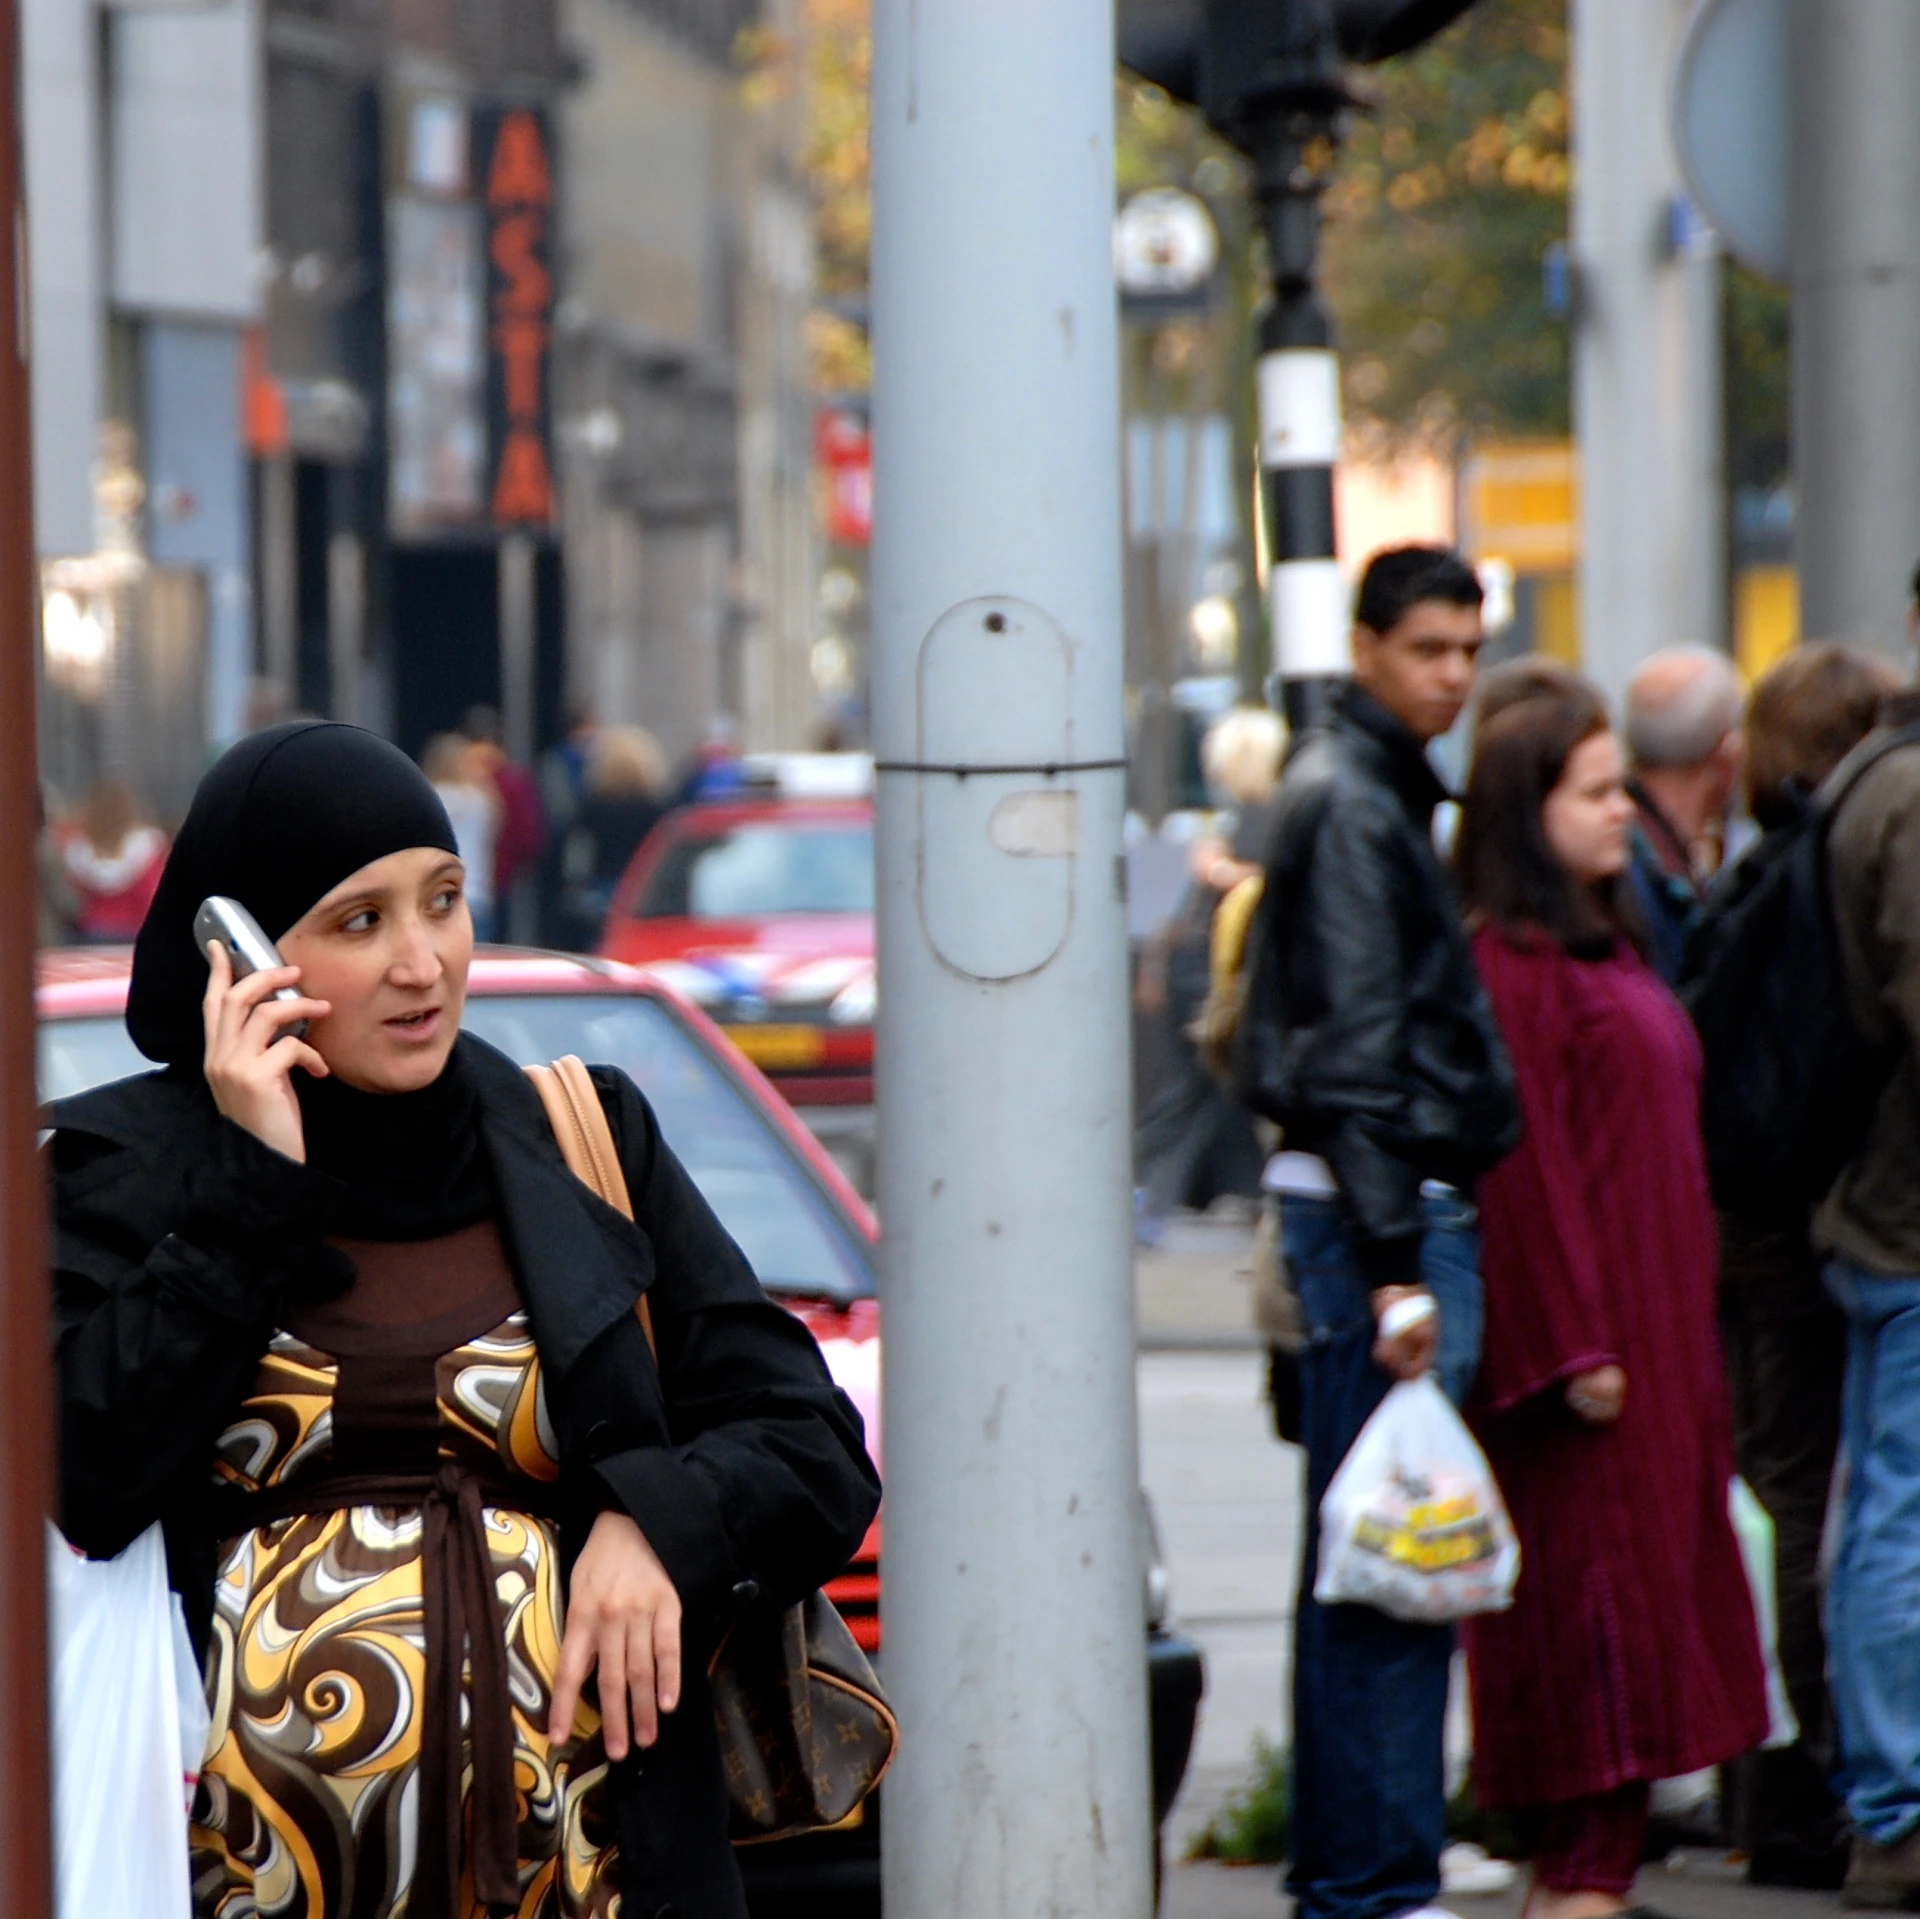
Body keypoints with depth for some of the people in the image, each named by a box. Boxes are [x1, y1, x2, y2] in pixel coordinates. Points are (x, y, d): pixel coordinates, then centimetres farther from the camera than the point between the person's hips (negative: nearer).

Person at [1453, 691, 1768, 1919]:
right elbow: (1524, 1164, -18)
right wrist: (1576, 1343, -21)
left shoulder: (1604, 945, 18)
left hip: (1652, 1319, 10)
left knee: (1647, 1580, 8)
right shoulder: (1510, 962, -13)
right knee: (1592, 1582, -9)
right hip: (1579, 1314, -10)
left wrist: (1681, 1330, 18)